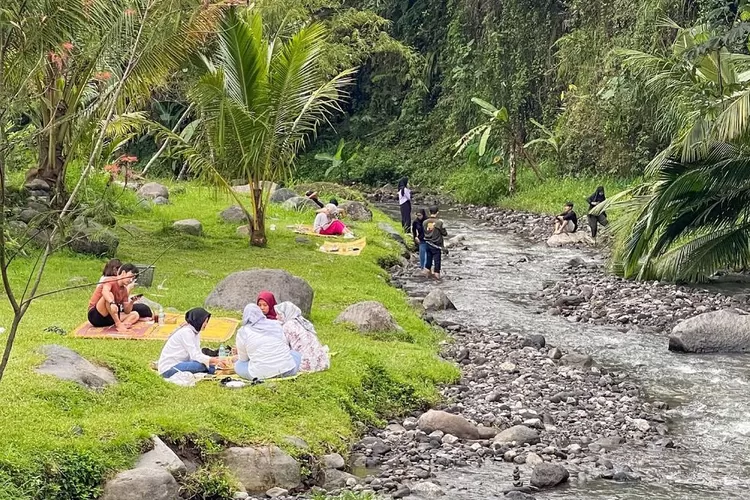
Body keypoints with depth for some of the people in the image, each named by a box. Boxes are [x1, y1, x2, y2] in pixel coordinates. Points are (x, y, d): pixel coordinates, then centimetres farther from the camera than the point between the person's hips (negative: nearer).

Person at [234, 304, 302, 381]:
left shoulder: (242, 332, 1)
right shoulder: (276, 324, 7)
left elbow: (243, 359, 10)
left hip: (261, 375, -2)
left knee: (238, 365, 24)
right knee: (296, 355, 34)